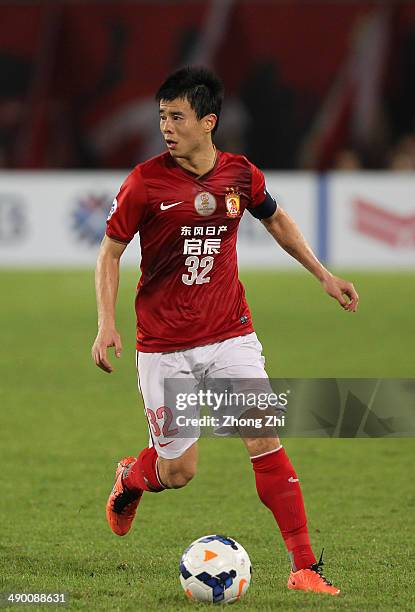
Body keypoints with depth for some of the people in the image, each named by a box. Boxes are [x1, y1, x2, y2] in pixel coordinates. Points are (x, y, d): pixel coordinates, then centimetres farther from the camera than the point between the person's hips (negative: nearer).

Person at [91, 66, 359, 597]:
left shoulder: (240, 175, -2)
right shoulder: (146, 182, -11)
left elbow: (276, 220, 20)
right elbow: (110, 252, -1)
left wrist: (323, 275, 20)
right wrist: (106, 324, -13)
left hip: (231, 336, 2)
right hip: (164, 348, -2)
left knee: (265, 440, -11)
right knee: (178, 470, 2)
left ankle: (304, 568, -7)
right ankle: (130, 478, 39)